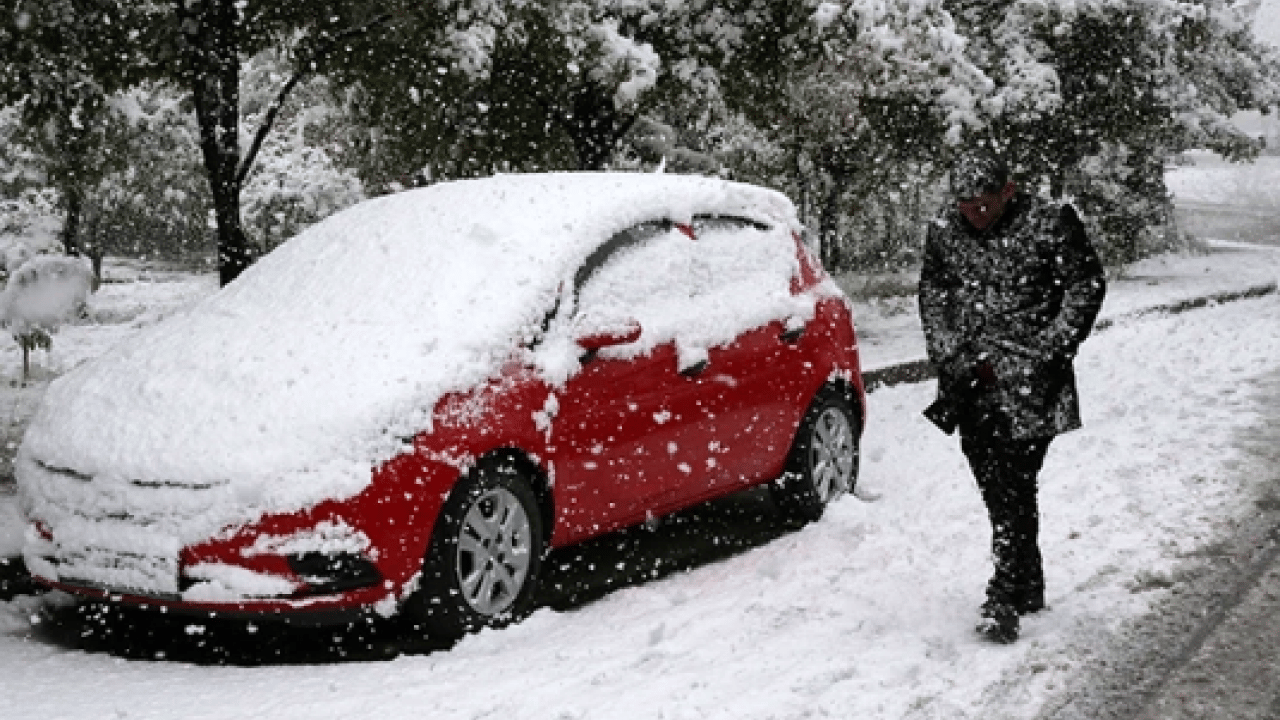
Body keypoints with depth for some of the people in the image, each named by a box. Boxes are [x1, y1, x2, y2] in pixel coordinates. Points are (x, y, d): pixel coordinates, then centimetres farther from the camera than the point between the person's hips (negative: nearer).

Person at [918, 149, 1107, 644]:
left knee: (1014, 488, -11)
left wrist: (1047, 355, -8)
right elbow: (932, 295, 14)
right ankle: (1029, 588, 23)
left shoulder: (1050, 224, -7)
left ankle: (1005, 601, -11)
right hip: (972, 383, 5)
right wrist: (951, 357, 2)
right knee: (994, 487, 9)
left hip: (1028, 386, -5)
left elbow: (1087, 287, -1)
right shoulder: (944, 232, 5)